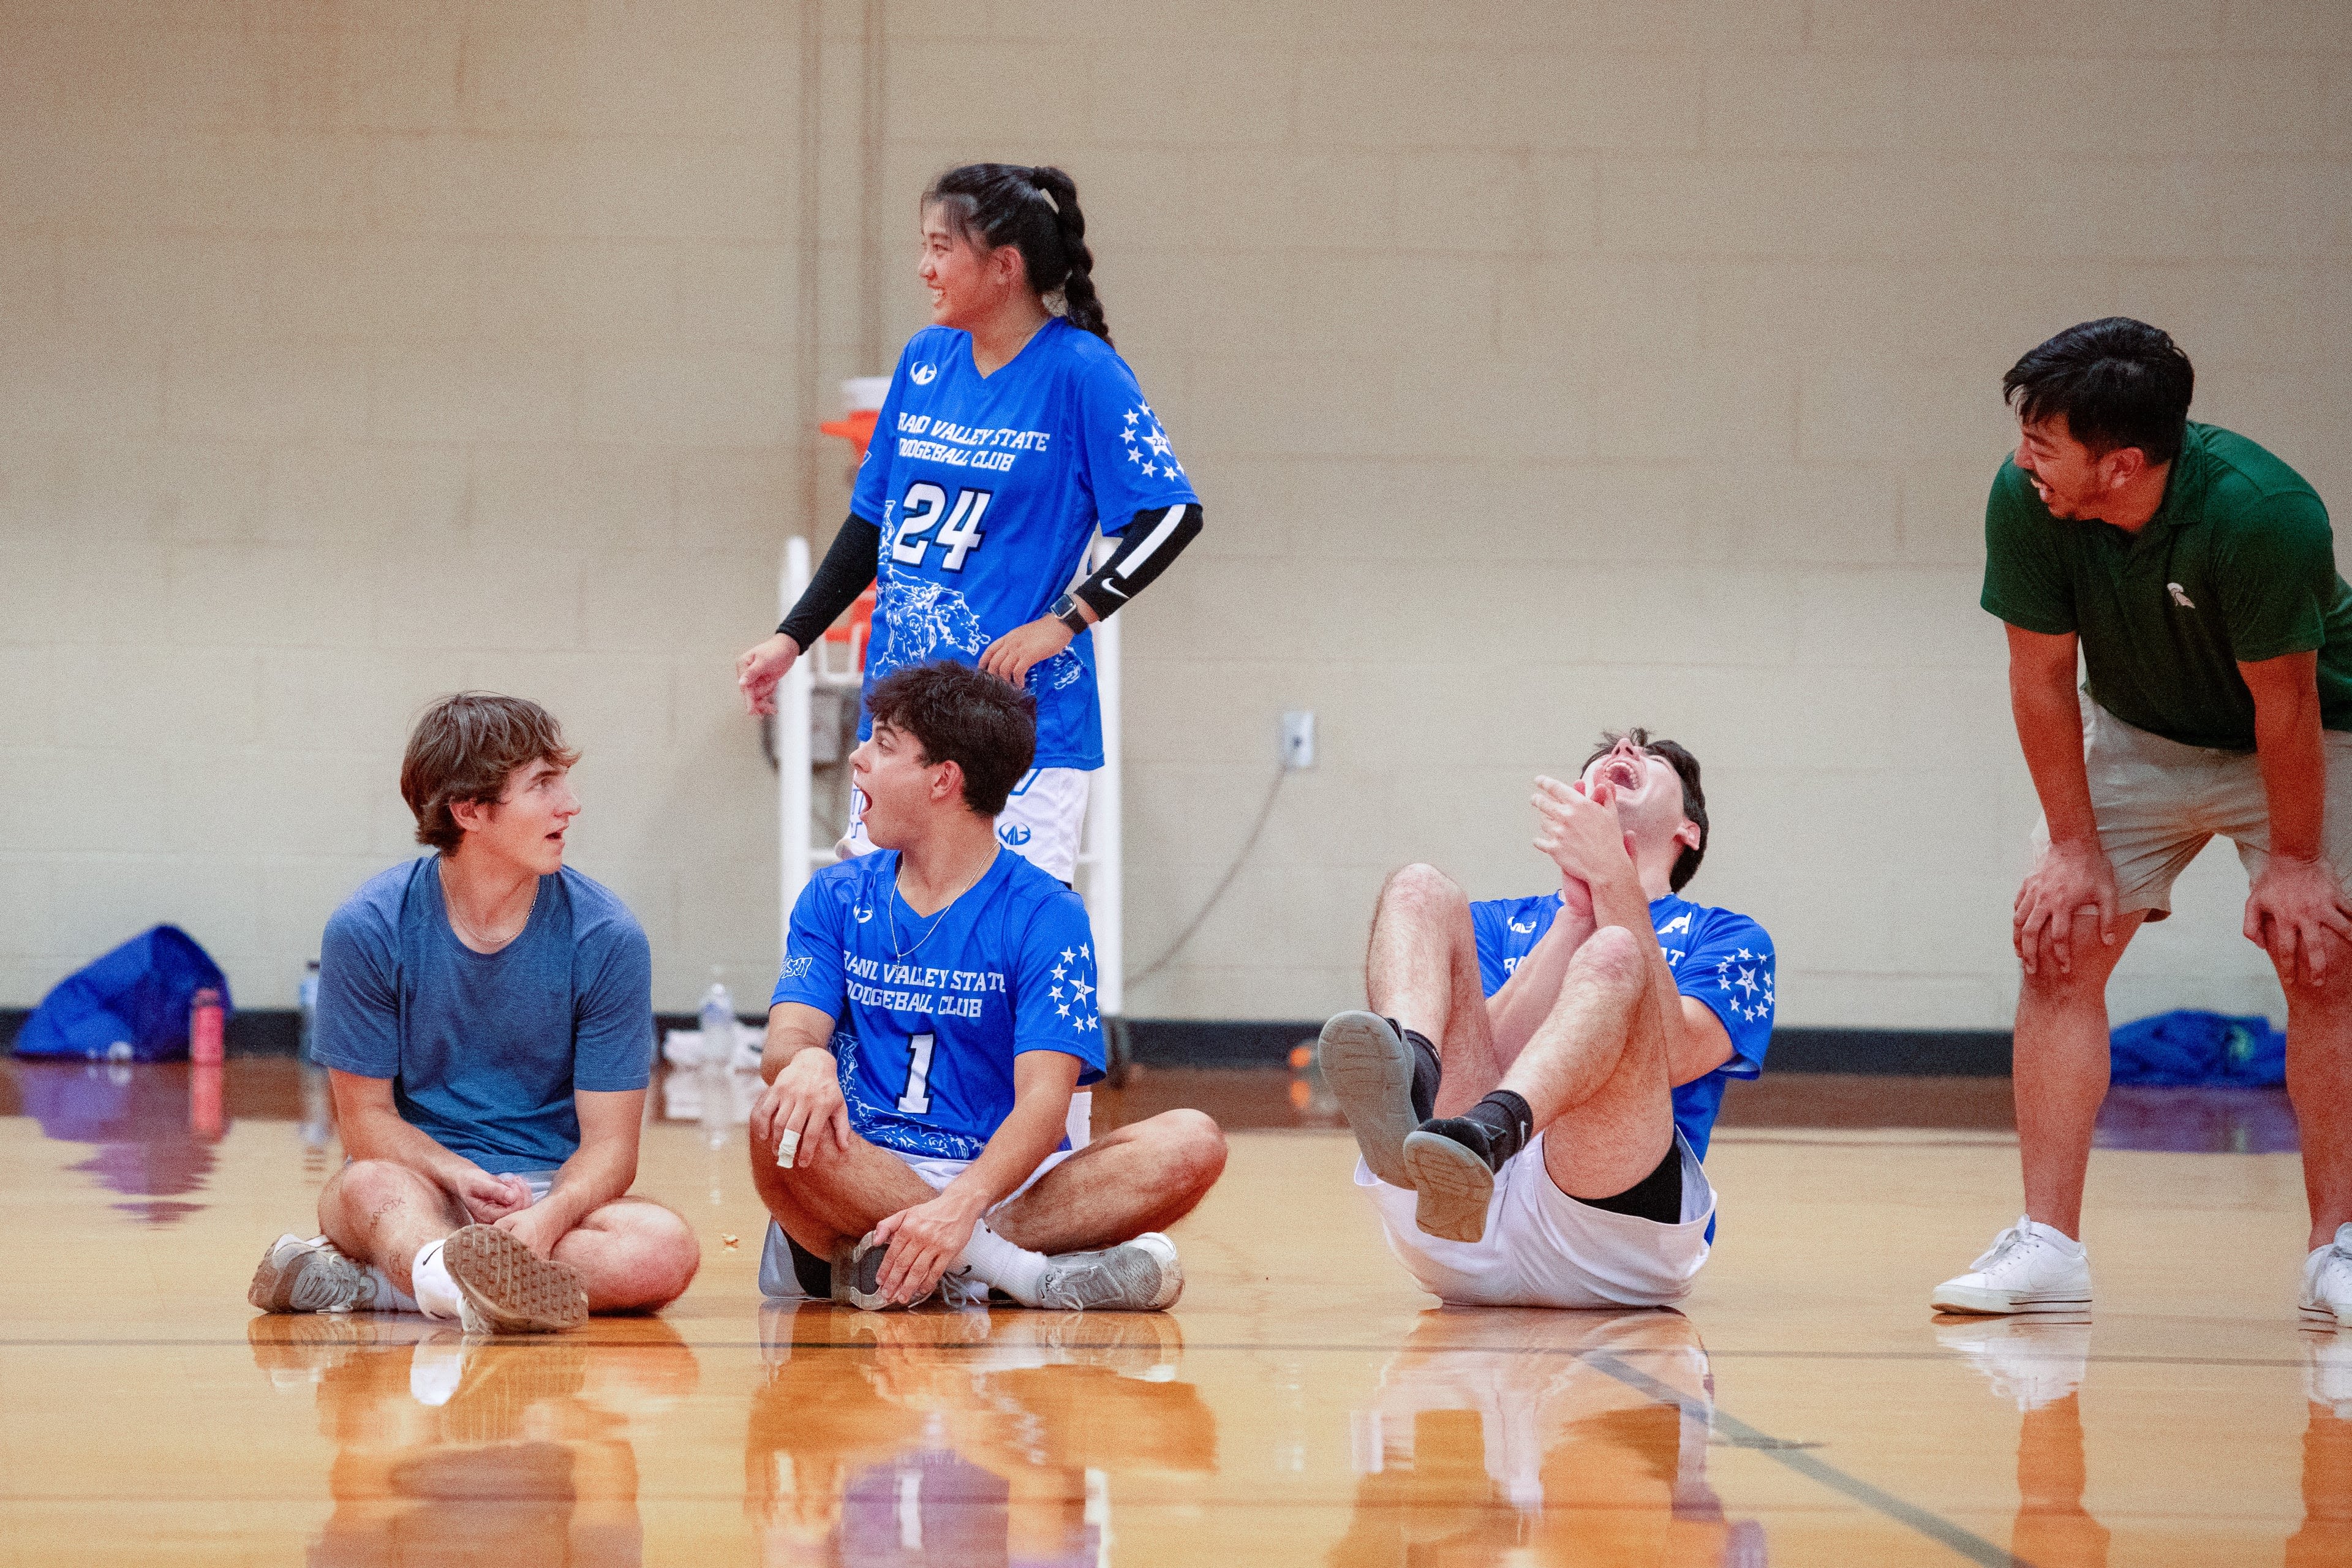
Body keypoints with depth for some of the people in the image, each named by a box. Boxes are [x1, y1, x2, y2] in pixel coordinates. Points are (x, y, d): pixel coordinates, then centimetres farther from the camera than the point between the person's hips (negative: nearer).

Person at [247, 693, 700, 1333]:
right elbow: (366, 1118, -2)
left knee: (667, 1249, -31)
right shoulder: (368, 930, -6)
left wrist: (543, 1220, -29)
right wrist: (464, 1179, -22)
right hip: (423, 1182, -1)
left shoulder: (605, 938, -5)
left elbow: (609, 1144, -6)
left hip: (554, 1192, 1)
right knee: (368, 1186, -35)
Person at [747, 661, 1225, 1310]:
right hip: (861, 1173, 1)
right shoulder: (836, 898, 10)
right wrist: (805, 1061, -31)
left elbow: (1043, 1100, -13)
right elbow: (786, 1039, -3)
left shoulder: (1045, 916, -1)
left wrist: (962, 1205, -33)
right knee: (782, 1119, -32)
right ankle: (1019, 1269, -28)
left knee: (1191, 1144, -25)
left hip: (997, 1179, -1)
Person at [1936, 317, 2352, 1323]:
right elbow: (2043, 676, -14)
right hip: (2137, 737, 4)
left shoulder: (2263, 515, -37)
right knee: (2058, 943, -9)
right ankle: (2048, 1244, -7)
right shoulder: (2024, 502, -26)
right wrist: (2074, 847, -11)